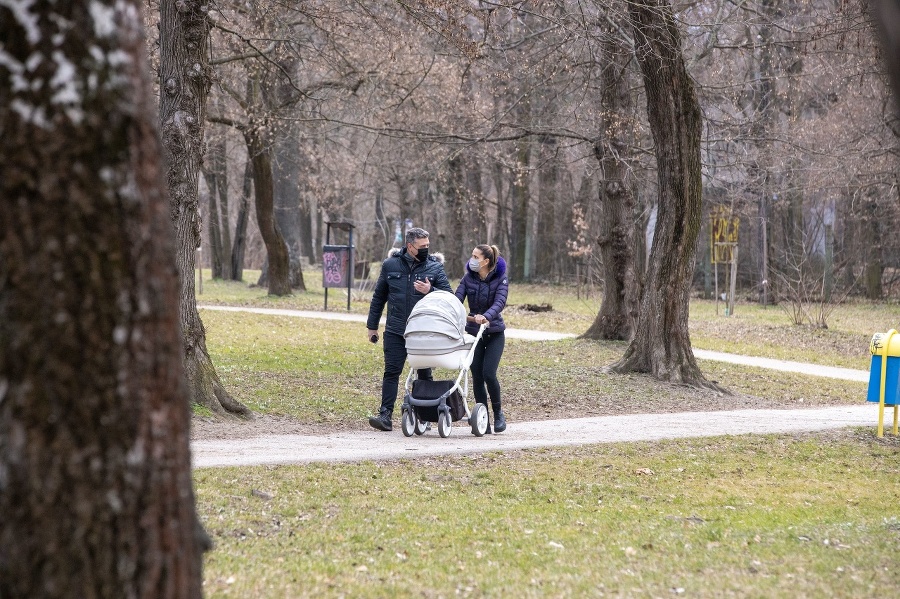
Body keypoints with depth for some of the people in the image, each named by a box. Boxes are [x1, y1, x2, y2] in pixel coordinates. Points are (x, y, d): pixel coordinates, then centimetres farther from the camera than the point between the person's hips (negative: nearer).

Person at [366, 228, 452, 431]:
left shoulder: (435, 267, 2)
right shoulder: (390, 265, 5)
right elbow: (378, 297, 14)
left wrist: (430, 291, -20)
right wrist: (372, 325, 15)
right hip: (395, 331, 0)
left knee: (424, 374, 7)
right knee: (391, 372, -6)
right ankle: (385, 415, -8)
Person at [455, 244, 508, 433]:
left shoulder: (500, 279, -9)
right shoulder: (468, 278, 0)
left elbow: (500, 302, -25)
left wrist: (486, 316, -44)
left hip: (494, 333, -3)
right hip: (473, 332, 3)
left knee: (488, 374, -14)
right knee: (477, 376, -2)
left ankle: (498, 413, 9)